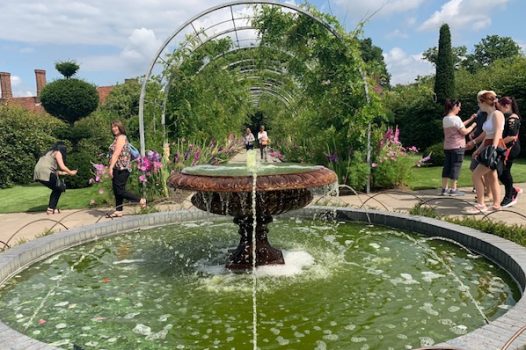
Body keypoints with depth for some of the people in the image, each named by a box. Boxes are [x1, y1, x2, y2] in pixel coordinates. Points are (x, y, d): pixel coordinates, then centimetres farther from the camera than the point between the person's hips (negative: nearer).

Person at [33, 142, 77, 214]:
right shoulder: (58, 153, 3)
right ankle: (51, 209, 7)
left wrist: (63, 173, 35)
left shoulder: (50, 152, 28)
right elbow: (62, 167, -5)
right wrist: (70, 172, 11)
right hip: (45, 173, -8)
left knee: (56, 189, 21)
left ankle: (51, 208, 21)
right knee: (60, 188, 8)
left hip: (38, 173, 8)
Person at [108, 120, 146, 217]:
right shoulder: (117, 138, 20)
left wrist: (111, 167, -23)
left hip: (121, 169, -10)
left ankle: (141, 200, -1)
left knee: (120, 191, -9)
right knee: (116, 191, 9)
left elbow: (116, 153, -18)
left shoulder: (121, 137, -9)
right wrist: (111, 167, 18)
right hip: (118, 169, 10)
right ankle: (118, 211, 12)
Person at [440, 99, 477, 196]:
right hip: (457, 147, -8)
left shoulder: (445, 119, 10)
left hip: (447, 147, 8)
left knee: (447, 167, 8)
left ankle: (444, 189, 10)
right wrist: (473, 125, 4)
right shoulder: (456, 118, -14)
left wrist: (470, 119, 20)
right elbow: (464, 132, -11)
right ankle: (453, 190, 2)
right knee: (455, 167, -2)